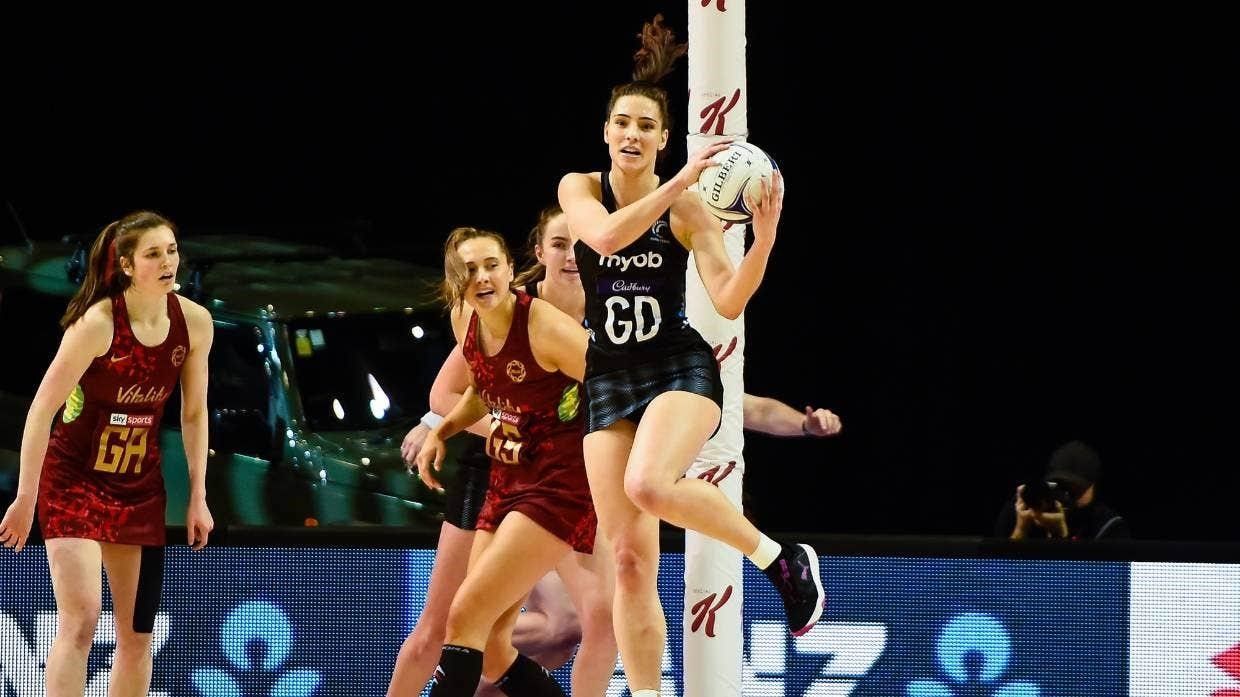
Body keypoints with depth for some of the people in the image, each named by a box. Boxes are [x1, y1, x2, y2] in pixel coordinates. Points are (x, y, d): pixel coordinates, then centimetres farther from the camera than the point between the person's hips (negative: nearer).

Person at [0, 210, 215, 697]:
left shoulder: (195, 322, -5)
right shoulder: (98, 324, -20)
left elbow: (194, 412, 8)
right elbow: (41, 410, -16)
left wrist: (198, 497, 8)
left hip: (140, 486, 6)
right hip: (74, 479, -6)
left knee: (138, 634, 6)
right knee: (81, 618, -18)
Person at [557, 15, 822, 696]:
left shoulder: (688, 209, -4)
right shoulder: (579, 190, 1)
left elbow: (729, 301, -11)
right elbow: (606, 234, -21)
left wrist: (765, 236, -25)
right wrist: (679, 182, -29)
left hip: (680, 368, -3)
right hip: (608, 379, 3)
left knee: (649, 484, -34)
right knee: (628, 558, -3)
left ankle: (782, 558, -13)